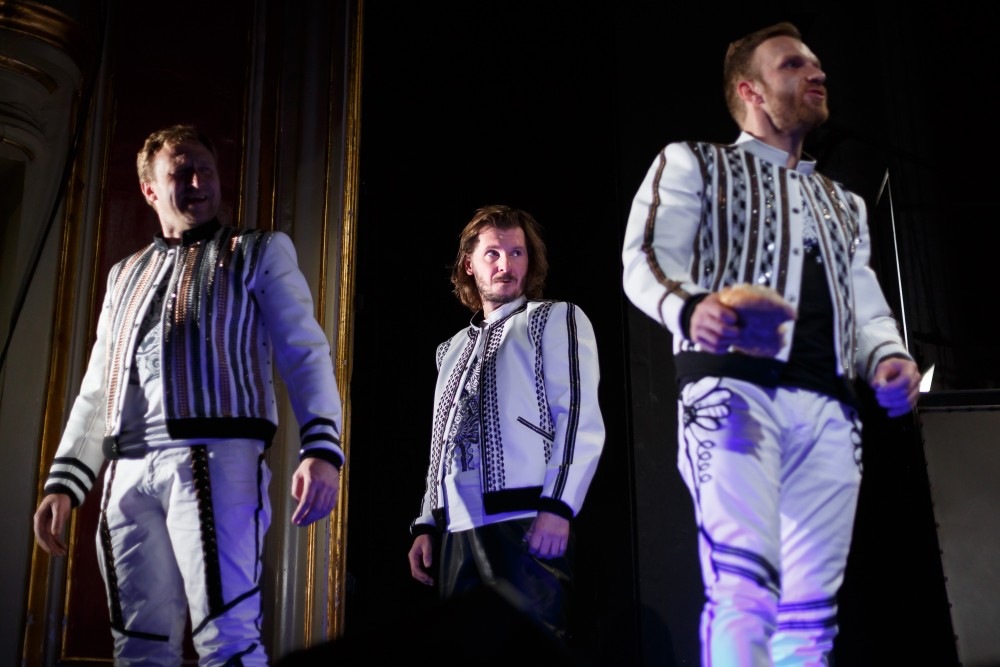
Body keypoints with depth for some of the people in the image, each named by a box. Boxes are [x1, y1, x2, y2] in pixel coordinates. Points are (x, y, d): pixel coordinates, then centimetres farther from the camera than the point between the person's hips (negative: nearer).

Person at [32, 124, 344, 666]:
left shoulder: (261, 253, 12)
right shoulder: (124, 275, 26)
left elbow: (305, 353, 0)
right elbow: (96, 391, 25)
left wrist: (321, 447, -16)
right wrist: (64, 481, 15)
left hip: (217, 459, -5)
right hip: (128, 476, 5)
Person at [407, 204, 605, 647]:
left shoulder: (555, 319, 7)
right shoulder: (453, 348, 26)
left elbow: (581, 415, -6)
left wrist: (557, 507, -17)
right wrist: (426, 524, 15)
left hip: (525, 523, -6)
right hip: (458, 531, 6)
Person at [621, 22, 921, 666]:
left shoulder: (845, 204, 32)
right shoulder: (694, 162, 16)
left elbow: (867, 305, 24)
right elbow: (646, 260, 0)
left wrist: (888, 356, -1)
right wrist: (691, 308, -23)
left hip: (829, 409, 6)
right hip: (733, 388, -5)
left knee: (811, 609, 0)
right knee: (744, 583, -22)